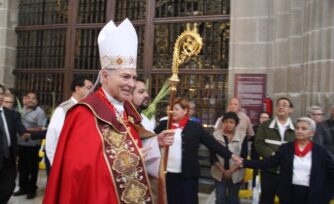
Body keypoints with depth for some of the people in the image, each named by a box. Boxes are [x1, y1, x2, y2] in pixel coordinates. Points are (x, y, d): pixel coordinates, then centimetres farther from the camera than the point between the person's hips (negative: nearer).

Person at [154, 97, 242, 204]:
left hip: (188, 175, -2)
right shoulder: (164, 124, 5)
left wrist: (231, 155, -4)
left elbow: (212, 143, -1)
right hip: (167, 174, 3)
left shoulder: (195, 127, -1)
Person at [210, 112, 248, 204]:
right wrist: (222, 170, -10)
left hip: (235, 174, 0)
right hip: (219, 173, 0)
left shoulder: (242, 136, -3)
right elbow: (213, 155, -3)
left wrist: (231, 170, -13)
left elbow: (243, 156, -5)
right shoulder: (215, 135, -2)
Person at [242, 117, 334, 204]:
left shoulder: (320, 151, -2)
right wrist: (244, 163, -15)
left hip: (312, 196, -1)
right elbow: (268, 162, -5)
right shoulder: (286, 148, -1)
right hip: (290, 194, 1)